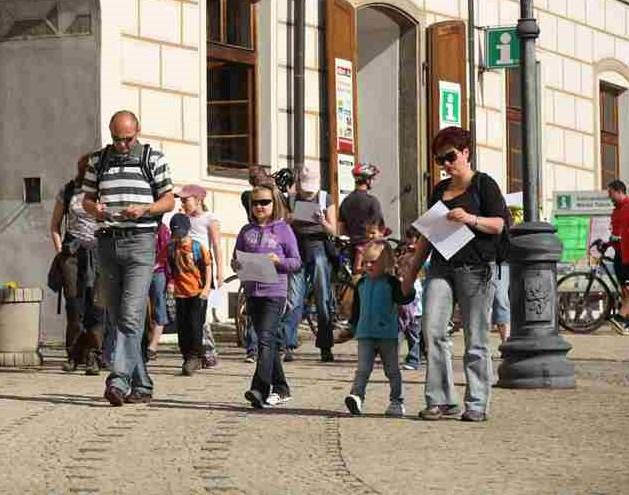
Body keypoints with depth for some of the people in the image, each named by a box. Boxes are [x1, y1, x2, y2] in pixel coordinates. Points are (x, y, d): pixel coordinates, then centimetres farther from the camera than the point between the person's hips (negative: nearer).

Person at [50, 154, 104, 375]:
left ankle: (93, 357, -4)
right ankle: (73, 355, 11)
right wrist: (60, 251, 6)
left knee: (96, 305, -7)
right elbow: (55, 225, 16)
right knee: (74, 305, 0)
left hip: (99, 251, -1)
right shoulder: (67, 192, 7)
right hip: (73, 251, 1)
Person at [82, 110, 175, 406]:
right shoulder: (98, 161, 13)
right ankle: (141, 385, 13)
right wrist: (95, 209, -6)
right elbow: (87, 198, 18)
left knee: (131, 315, -16)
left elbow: (169, 201, 5)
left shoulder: (153, 159, 4)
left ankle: (118, 380, -22)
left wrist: (143, 209, -13)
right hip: (108, 241, 4)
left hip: (140, 241, -4)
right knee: (116, 318, 6)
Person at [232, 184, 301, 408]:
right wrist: (237, 265, -6)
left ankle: (260, 388, -23)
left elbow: (296, 261, 1)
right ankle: (280, 388, 20)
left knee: (266, 338, -16)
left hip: (274, 292, -5)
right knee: (269, 341, 11)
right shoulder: (247, 231, 13)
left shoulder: (283, 230, 1)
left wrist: (279, 261, -18)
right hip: (252, 292, 5)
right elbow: (235, 259, 17)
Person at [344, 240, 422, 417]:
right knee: (363, 369, -8)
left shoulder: (391, 283, -3)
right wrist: (352, 327, 20)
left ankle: (397, 401, 12)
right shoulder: (362, 283, 10)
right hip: (365, 334, 3)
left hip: (388, 335, -3)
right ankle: (356, 396, -18)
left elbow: (404, 297, -18)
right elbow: (356, 308, 18)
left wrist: (408, 283, -34)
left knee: (392, 370, 6)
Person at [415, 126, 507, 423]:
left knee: (476, 339, -2)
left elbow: (498, 224, -4)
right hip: (441, 266, 5)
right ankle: (440, 401, -7)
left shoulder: (483, 184, 3)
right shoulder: (440, 190, 20)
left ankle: (477, 404, 4)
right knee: (432, 329, -10)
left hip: (475, 267, -5)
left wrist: (471, 219, -21)